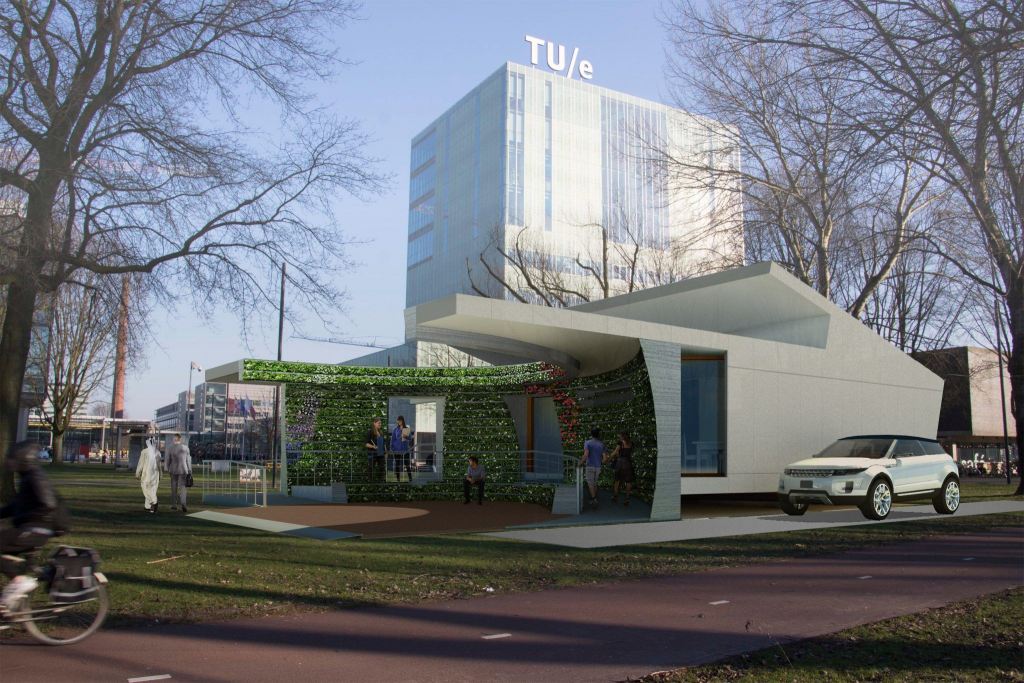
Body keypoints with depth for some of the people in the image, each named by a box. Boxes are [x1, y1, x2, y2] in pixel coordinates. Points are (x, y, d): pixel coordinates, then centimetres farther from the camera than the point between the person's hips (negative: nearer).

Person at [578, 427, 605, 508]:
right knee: (595, 483, 18)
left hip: (590, 466, -4)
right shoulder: (601, 444, 3)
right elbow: (604, 457, 4)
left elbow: (586, 455, -21)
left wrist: (581, 462, -8)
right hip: (598, 467, 4)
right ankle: (594, 499, 21)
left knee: (590, 484, 0)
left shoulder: (587, 443, -9)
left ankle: (594, 499, -14)